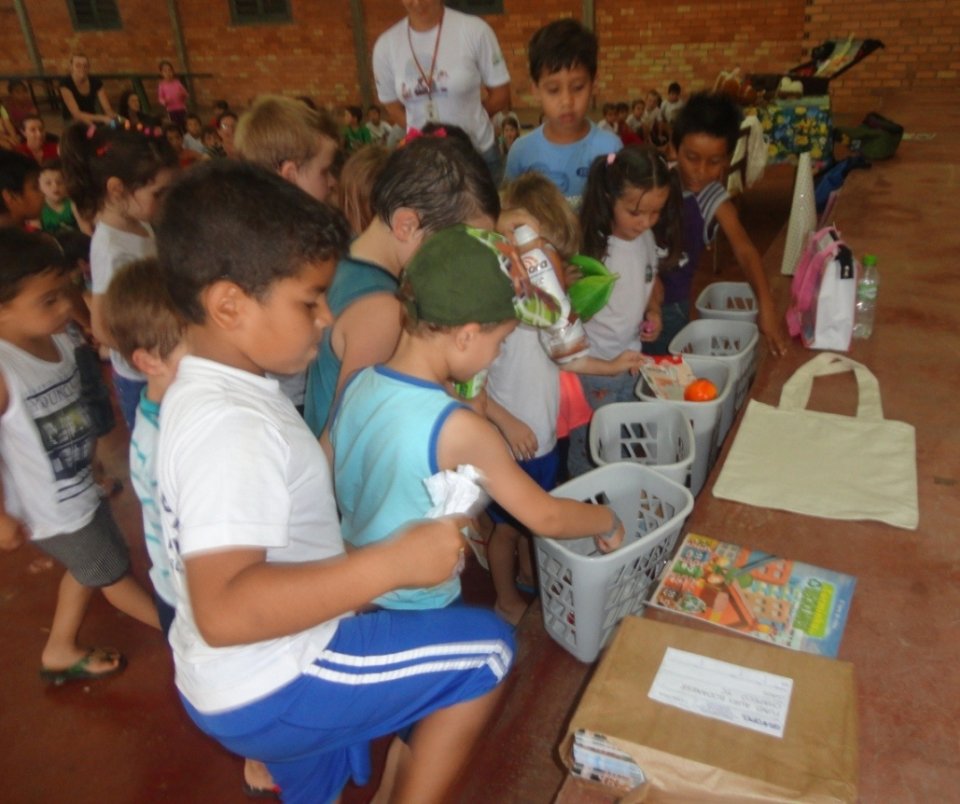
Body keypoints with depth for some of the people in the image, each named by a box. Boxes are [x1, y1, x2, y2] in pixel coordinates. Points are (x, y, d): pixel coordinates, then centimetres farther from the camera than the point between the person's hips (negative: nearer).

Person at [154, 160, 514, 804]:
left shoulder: (205, 391, 3)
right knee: (485, 650, -5)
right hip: (270, 691, -9)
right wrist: (391, 563, -38)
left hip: (266, 676, 10)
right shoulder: (231, 425, -29)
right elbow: (223, 609, -38)